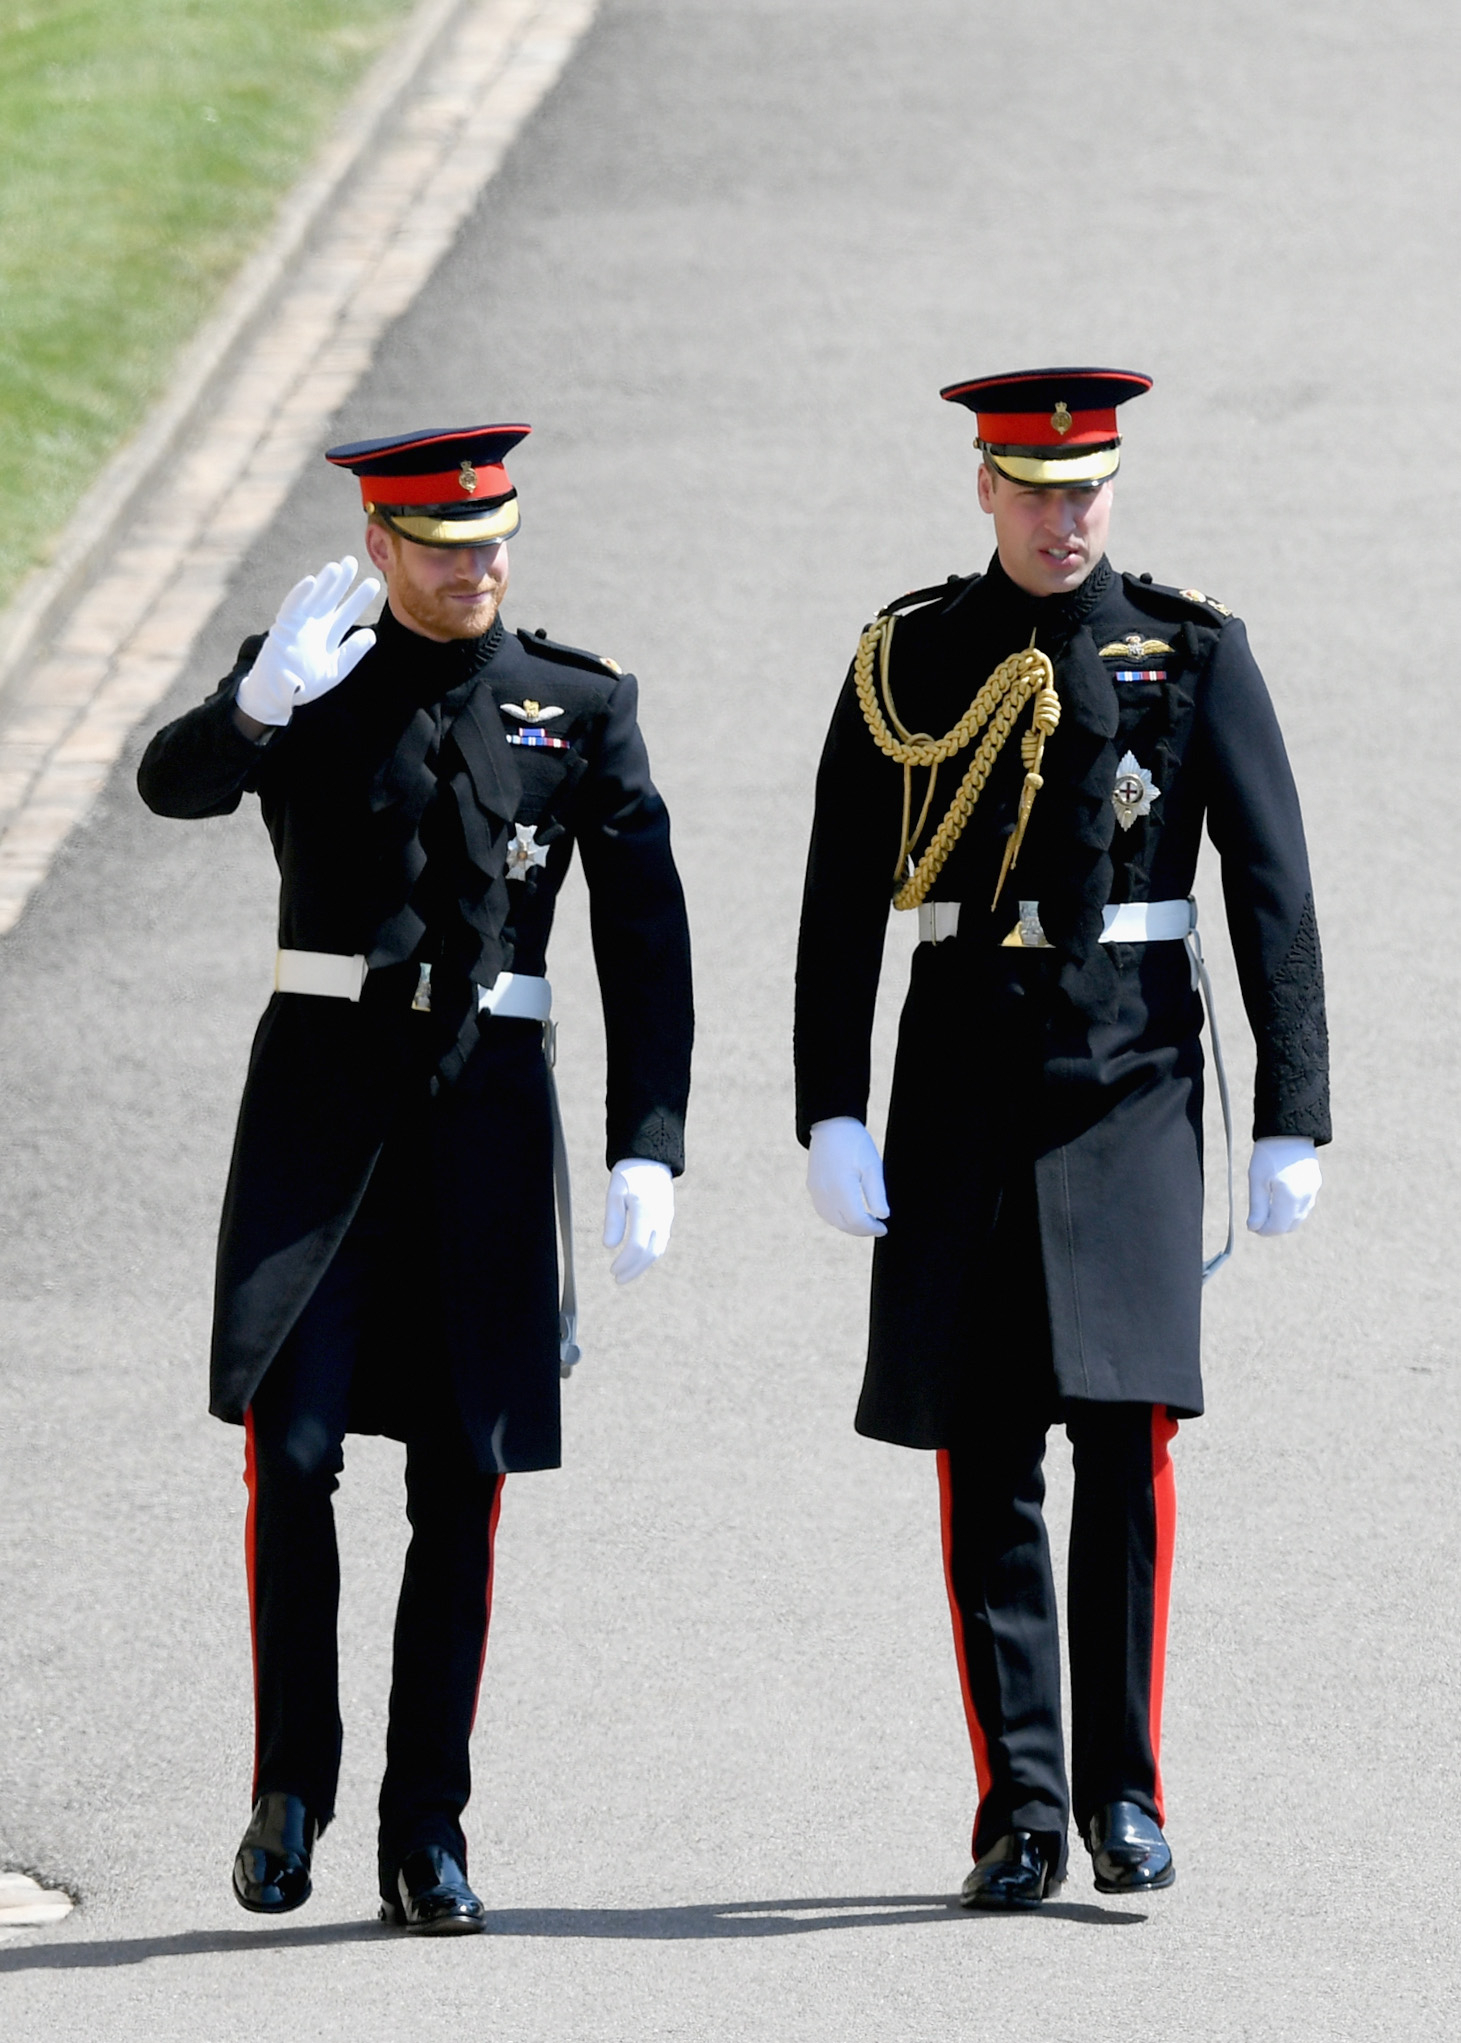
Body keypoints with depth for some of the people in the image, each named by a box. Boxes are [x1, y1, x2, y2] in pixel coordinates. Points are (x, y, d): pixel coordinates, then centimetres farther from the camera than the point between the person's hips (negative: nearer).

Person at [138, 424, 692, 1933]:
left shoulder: (581, 707, 5)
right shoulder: (306, 688, 4)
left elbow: (646, 942, 3)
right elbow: (172, 784, -16)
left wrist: (648, 1154, -6)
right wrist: (257, 702, -37)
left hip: (487, 1112, 1)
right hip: (320, 1102, -1)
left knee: (461, 1479, 1)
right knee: (290, 1451, -10)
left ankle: (425, 1839, 7)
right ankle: (291, 1789, 7)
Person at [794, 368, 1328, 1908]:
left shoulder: (1192, 653, 2)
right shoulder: (908, 659, 5)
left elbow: (1272, 893, 2)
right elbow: (842, 905, 4)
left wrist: (1293, 1120, -3)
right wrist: (831, 1116, -4)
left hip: (1134, 1078, -1)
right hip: (964, 1076, 1)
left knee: (1126, 1432, -11)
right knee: (987, 1456, 0)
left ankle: (1122, 1789, 0)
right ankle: (1019, 1810, 5)